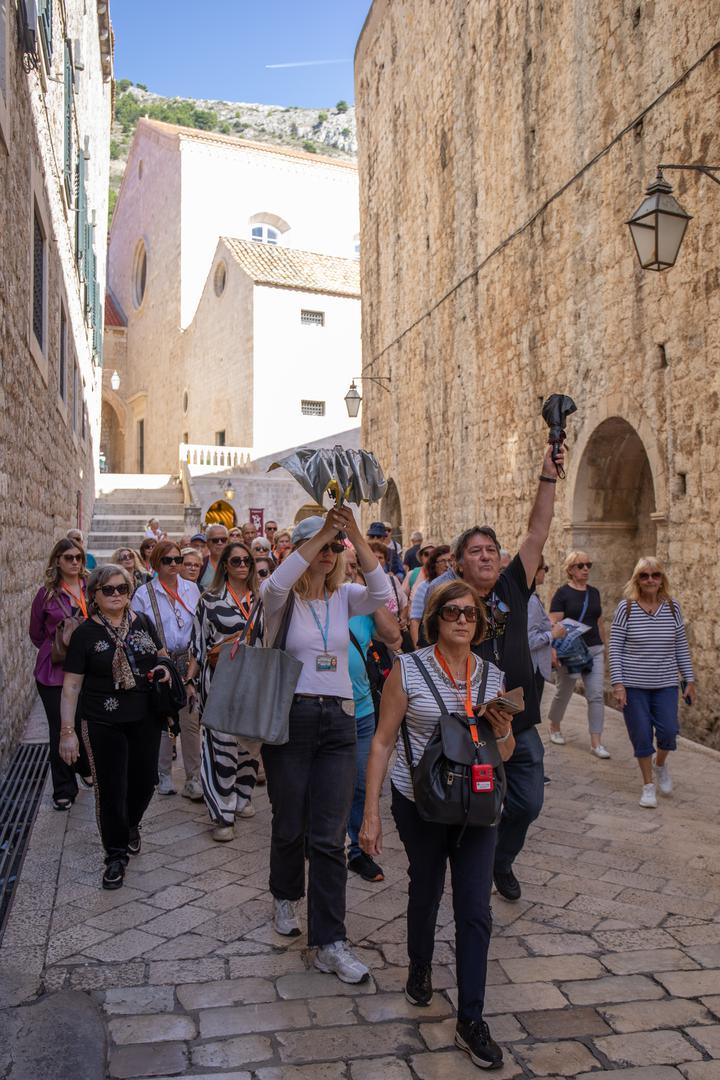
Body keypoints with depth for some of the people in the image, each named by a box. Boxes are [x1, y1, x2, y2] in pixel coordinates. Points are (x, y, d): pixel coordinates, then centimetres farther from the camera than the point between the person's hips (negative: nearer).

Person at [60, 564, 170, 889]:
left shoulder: (142, 623, 3)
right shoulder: (85, 633, -8)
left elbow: (162, 655, 18)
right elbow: (71, 686, -6)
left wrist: (164, 668, -6)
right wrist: (67, 732, -10)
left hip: (145, 719, 4)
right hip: (104, 724, -3)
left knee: (144, 782, 12)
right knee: (111, 789, 3)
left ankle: (131, 825, 44)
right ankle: (116, 854, 23)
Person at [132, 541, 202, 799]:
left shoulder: (192, 589, 7)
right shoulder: (144, 594, -1)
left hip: (188, 664, 2)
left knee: (192, 722, -1)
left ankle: (193, 780, 7)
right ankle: (164, 776, 22)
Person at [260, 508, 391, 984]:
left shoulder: (344, 597, 6)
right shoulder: (282, 598, -2)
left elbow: (382, 594, -15)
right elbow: (275, 584, -28)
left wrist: (356, 535, -24)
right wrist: (322, 531, -31)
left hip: (338, 721, 2)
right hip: (290, 718, -2)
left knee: (330, 837, 2)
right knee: (290, 827, 13)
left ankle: (329, 941, 10)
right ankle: (286, 896, 42)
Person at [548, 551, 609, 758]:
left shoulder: (594, 592, 9)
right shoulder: (563, 593, -7)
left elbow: (599, 622, 16)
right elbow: (554, 624, -12)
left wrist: (604, 647, 18)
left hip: (594, 650, 4)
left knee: (596, 695, -4)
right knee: (563, 692, 12)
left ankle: (596, 743, -1)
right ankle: (554, 727, 36)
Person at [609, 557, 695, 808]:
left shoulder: (672, 607, 1)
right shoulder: (626, 607, -7)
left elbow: (681, 647, 8)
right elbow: (615, 648, -6)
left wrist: (689, 680, 6)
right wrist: (618, 684, -11)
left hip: (665, 684, 2)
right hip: (633, 684, -2)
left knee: (668, 731, -4)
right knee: (642, 736, 3)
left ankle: (660, 765, 29)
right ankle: (648, 785, 22)